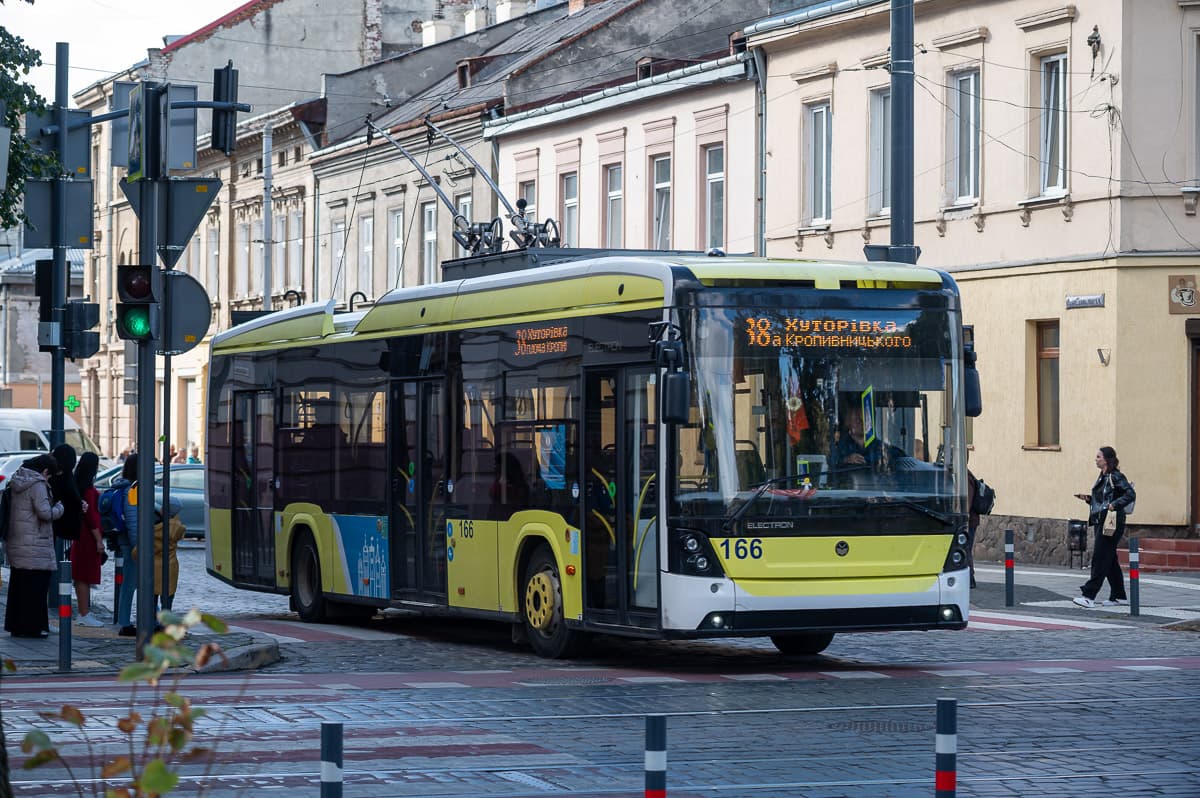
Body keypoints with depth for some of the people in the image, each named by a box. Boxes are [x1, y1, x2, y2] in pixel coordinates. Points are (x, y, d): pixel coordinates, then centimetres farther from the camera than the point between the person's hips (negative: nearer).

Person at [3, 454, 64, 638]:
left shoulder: (16, 483, 14)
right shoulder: (38, 485, -14)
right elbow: (45, 513, -22)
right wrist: (59, 507, -2)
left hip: (16, 544, 9)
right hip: (36, 546, -9)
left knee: (18, 587, 14)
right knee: (35, 588, -3)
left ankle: (16, 625, 18)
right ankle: (33, 626, -3)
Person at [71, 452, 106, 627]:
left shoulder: (79, 486, 11)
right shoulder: (89, 489, -17)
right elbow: (91, 516, -19)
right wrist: (99, 540, -17)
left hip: (82, 536, 10)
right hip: (89, 536, -10)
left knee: (82, 577, 13)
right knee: (85, 577, -6)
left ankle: (84, 613, 19)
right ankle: (84, 615, -4)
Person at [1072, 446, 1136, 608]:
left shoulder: (1116, 477, -11)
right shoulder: (1102, 477, 16)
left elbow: (1130, 494, -19)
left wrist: (1115, 505, -28)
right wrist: (1087, 498, 8)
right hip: (1100, 522, 10)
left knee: (1100, 558, -10)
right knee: (1109, 560, 13)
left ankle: (1089, 596, -12)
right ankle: (1119, 596, 20)